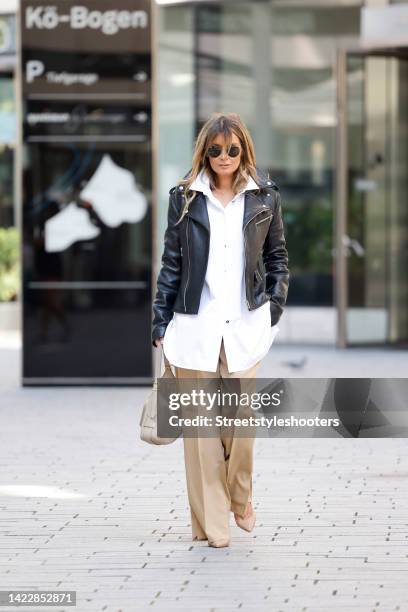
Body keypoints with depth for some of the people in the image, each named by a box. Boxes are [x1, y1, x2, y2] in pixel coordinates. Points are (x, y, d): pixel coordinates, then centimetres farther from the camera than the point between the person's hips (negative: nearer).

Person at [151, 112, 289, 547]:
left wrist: (274, 312, 4)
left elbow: (277, 257, 13)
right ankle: (211, 521, 8)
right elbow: (171, 263, 6)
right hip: (195, 323, 0)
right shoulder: (185, 197, 4)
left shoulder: (264, 196, 6)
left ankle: (240, 497, 19)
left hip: (245, 323, 0)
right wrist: (161, 325, 3)